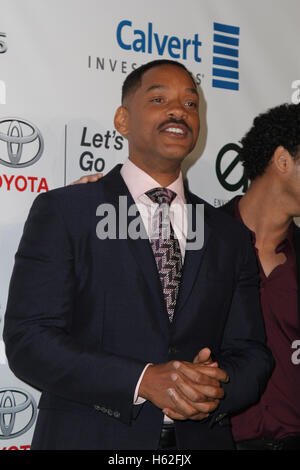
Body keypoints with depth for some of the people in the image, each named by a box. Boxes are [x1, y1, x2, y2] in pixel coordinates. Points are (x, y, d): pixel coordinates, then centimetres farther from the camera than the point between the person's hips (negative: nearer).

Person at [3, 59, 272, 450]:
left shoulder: (230, 237, 5)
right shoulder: (62, 211, -7)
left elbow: (250, 354, 5)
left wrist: (218, 390, -17)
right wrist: (144, 380, -23)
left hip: (201, 438, 4)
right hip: (88, 437, -3)